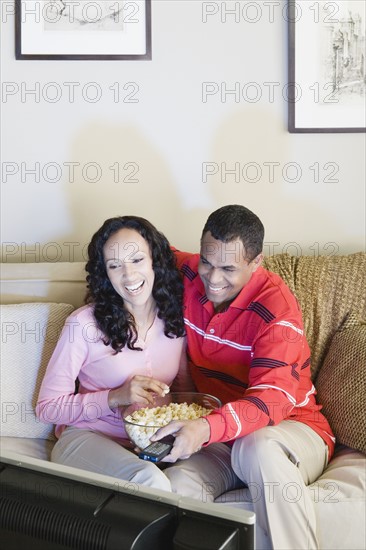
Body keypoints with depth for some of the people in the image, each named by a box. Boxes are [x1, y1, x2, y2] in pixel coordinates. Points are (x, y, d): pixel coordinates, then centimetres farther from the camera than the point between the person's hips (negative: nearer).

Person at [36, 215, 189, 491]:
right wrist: (115, 397, -18)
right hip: (88, 437, -4)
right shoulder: (84, 324, -11)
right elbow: (48, 406, -5)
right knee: (149, 480, -35)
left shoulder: (178, 316, 2)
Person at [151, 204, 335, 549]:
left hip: (290, 426, -3)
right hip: (214, 435, 3)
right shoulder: (188, 275, -1)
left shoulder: (276, 310, -18)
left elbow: (273, 397, -29)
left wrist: (207, 428, -47)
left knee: (259, 447, -41)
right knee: (177, 484, -32)